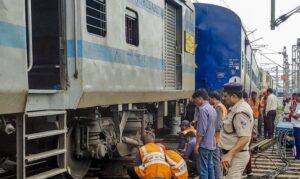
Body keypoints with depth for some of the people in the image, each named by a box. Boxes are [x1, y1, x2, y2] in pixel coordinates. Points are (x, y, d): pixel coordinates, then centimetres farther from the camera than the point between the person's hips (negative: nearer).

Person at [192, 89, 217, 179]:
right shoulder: (212, 109, 13)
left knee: (203, 169, -6)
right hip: (211, 143, 10)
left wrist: (197, 144, -16)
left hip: (204, 144, -9)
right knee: (209, 166, 15)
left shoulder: (203, 109, -15)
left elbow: (202, 130, -20)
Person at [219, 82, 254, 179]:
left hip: (235, 155, -11)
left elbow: (244, 138, -28)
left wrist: (229, 155, -34)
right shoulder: (237, 108, 12)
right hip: (233, 154, 11)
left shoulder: (240, 112, -21)